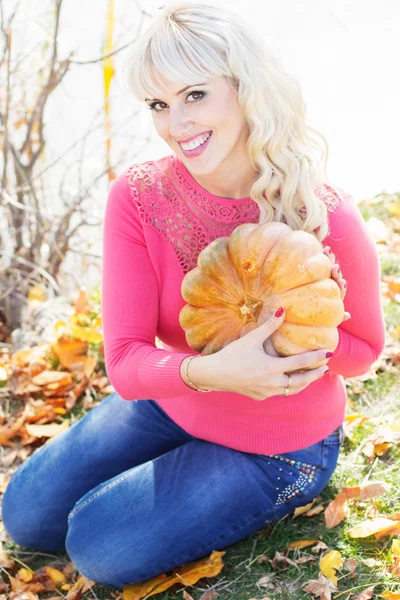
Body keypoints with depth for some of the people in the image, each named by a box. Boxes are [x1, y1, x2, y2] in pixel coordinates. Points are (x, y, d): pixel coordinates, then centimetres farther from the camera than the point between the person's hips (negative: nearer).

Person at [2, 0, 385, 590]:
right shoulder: (137, 197, -19)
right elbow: (125, 362, -19)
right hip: (171, 402, 4)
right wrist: (209, 370, -42)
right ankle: (188, 471, 23)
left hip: (279, 447, -3)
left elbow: (363, 347, -8)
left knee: (103, 546, -12)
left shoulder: (327, 218, -26)